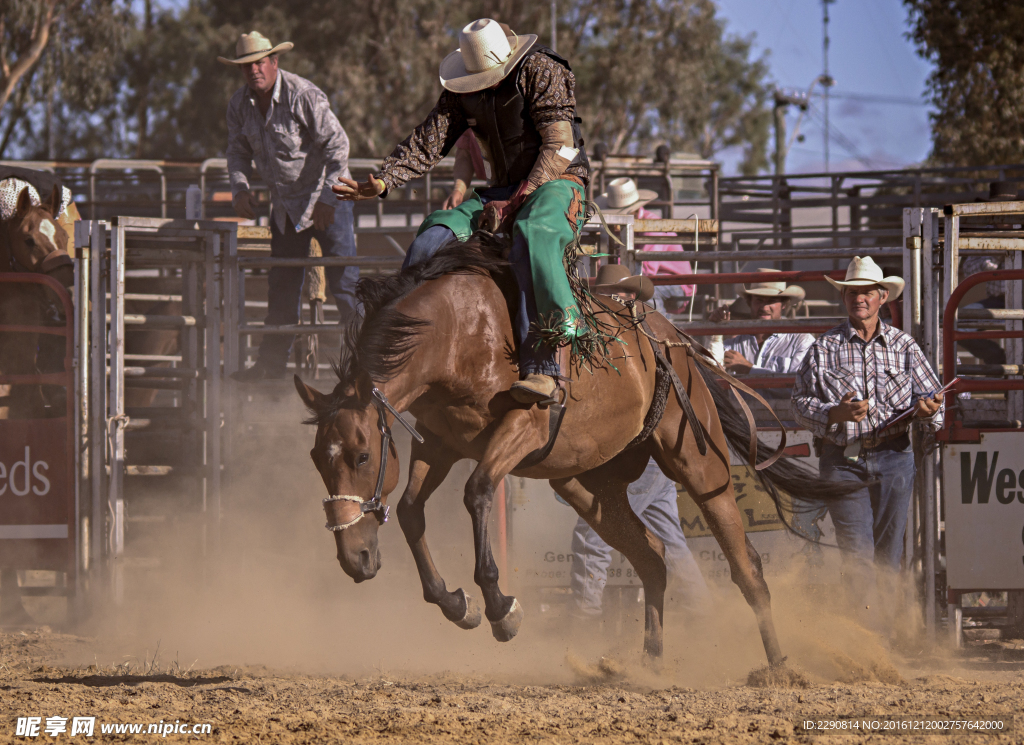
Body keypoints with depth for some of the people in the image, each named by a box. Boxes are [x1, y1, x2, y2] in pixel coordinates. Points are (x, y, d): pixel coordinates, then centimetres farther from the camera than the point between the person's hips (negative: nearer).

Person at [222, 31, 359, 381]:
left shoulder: (303, 95, -20)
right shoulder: (240, 104, -1)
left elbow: (337, 144, -18)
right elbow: (238, 151, 11)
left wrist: (327, 198, -22)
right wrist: (240, 189, -8)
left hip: (327, 197, -6)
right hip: (285, 204, 6)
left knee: (344, 279, -11)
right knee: (282, 286, 10)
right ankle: (272, 362, 17)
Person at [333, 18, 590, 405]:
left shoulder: (541, 71, -13)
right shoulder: (461, 92, 4)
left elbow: (559, 148, -16)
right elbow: (427, 143, 4)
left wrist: (517, 202, -21)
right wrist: (382, 182, -12)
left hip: (558, 182, -6)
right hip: (504, 191, 6)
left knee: (532, 237, -40)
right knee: (432, 237, -15)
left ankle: (541, 368, -49)